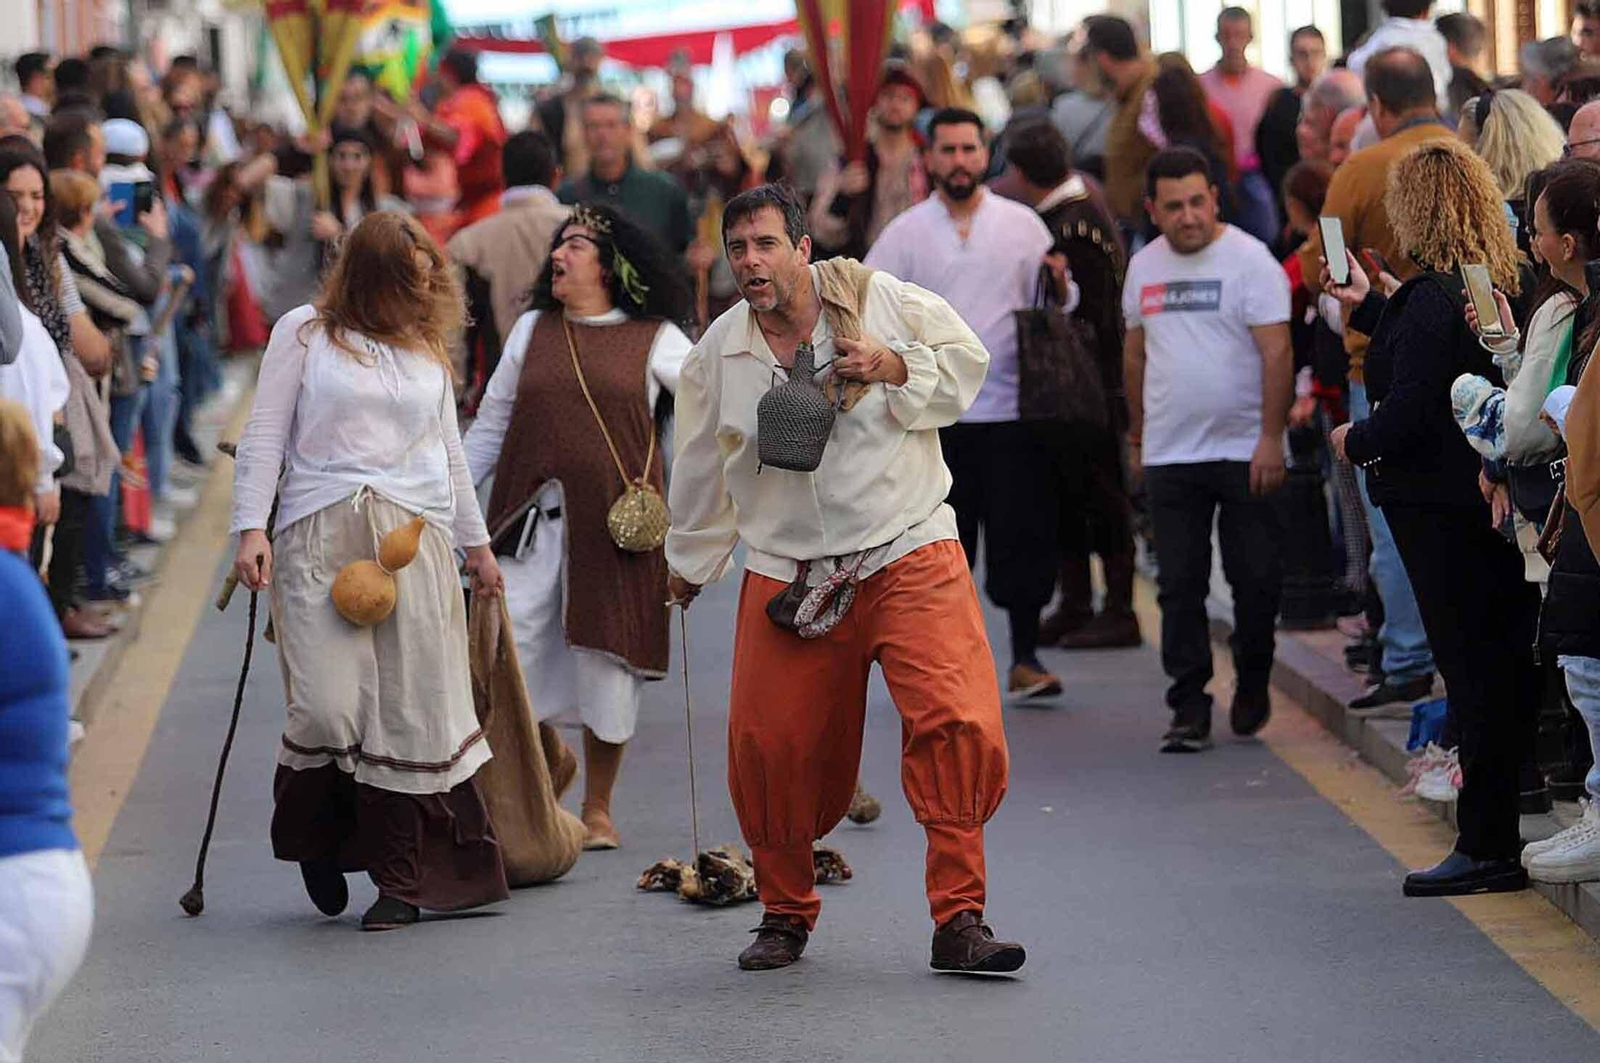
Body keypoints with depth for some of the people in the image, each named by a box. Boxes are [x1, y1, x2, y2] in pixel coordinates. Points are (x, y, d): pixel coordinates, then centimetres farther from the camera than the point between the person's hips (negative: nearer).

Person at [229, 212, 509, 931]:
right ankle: (316, 841, 14)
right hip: (319, 538, -3)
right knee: (327, 707, -14)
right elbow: (263, 435, 5)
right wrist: (251, 527, -5)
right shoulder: (305, 333, 6)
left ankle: (399, 879, 4)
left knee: (410, 709, -3)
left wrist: (475, 542, 29)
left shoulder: (427, 347, 18)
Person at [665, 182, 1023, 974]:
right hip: (786, 576, 2)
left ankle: (959, 919, -9)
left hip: (909, 558, -2)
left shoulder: (879, 300, -1)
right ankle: (785, 912, 23)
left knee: (959, 726, -17)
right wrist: (690, 566, 28)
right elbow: (700, 472, 18)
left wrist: (896, 369, -10)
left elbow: (967, 359, 8)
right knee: (767, 748, -2)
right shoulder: (716, 353, 6)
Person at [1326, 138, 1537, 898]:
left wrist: (1355, 441, -2)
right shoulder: (1501, 288, 9)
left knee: (1472, 671, -5)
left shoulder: (1431, 299, -18)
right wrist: (1366, 306, 34)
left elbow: (1407, 413, -21)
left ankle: (1488, 847, -2)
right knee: (1504, 664, 12)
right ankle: (1510, 829, 19)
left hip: (1438, 506, -9)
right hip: (1493, 494, 9)